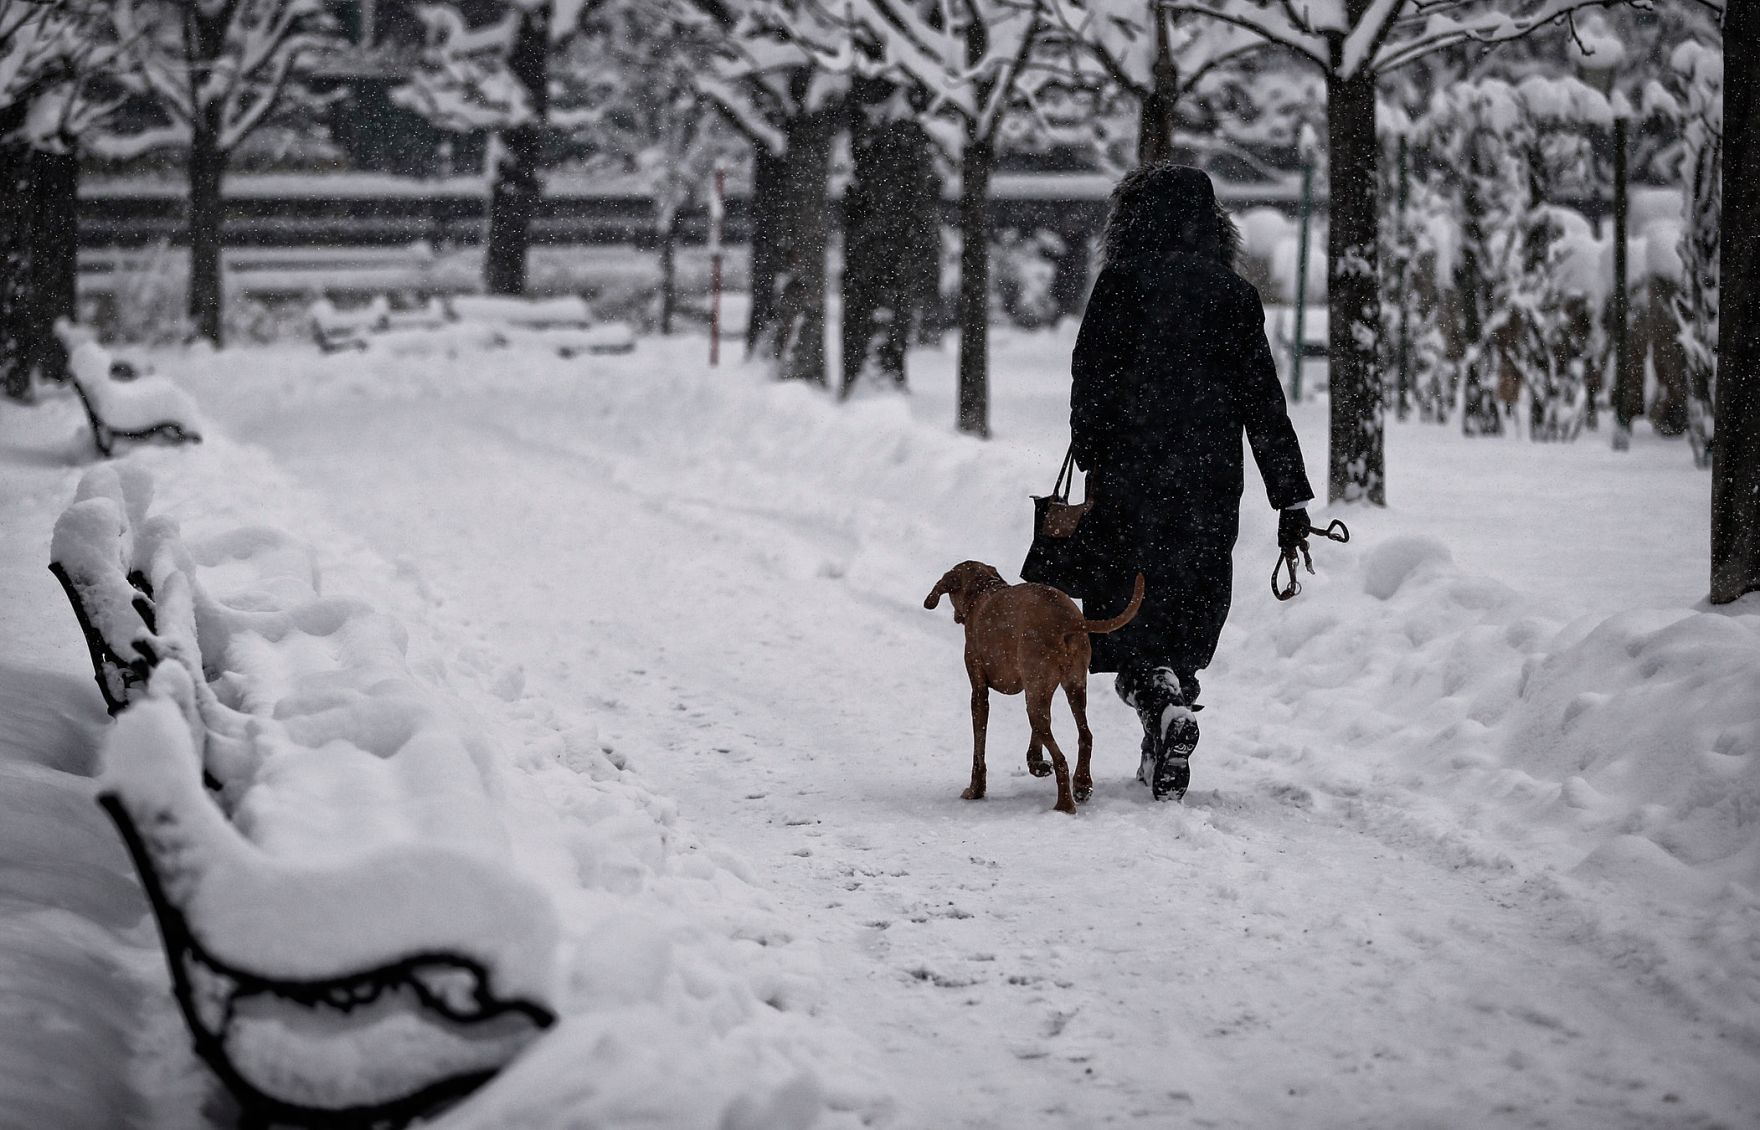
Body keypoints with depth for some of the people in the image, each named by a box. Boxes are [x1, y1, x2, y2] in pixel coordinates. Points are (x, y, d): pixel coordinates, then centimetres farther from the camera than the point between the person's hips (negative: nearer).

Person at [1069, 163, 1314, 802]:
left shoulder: (1120, 284, -4)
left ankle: (1162, 699, -26)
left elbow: (1089, 381, -4)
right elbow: (1265, 404, 4)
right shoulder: (1236, 296, 5)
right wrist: (1292, 498, 5)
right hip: (1211, 486, 3)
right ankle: (1164, 757, 16)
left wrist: (1087, 453, 13)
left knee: (1133, 613, 2)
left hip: (1129, 480, -3)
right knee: (1192, 615, 14)